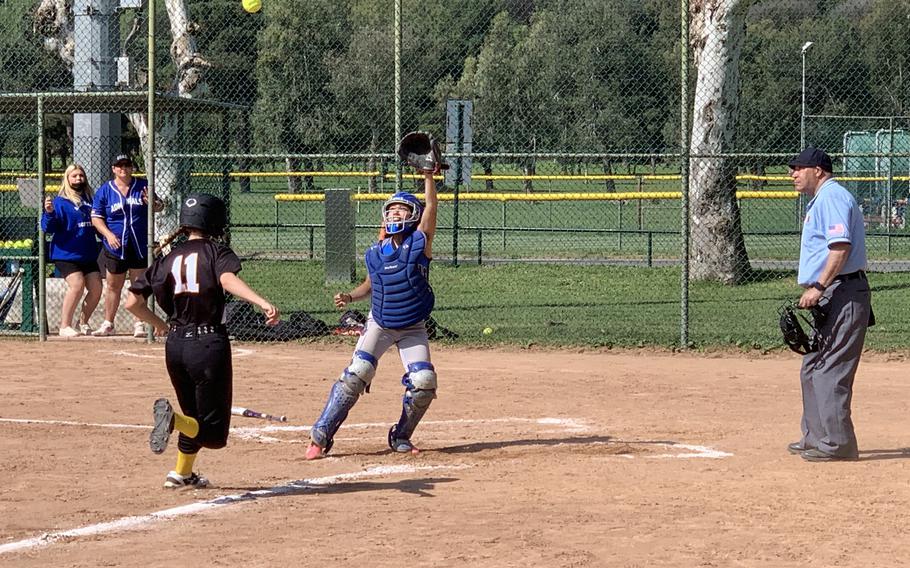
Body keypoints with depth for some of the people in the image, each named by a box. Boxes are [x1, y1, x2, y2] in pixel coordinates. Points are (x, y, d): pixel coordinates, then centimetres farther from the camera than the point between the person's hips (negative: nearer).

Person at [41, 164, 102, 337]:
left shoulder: (90, 199, 11)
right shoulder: (60, 202, -6)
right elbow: (49, 227, -12)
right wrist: (49, 212, -29)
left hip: (89, 254, 6)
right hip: (67, 254, -6)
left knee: (96, 288, 2)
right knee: (77, 285, -20)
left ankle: (83, 323, 20)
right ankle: (65, 326, -12)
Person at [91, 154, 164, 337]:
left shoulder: (142, 186, 4)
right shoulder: (104, 191, 1)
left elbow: (159, 207, 9)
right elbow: (96, 217, 0)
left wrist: (152, 203, -15)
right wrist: (108, 234, -16)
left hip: (140, 246, 0)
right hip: (115, 247, 0)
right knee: (113, 286, 6)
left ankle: (139, 324, 10)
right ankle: (108, 324, 15)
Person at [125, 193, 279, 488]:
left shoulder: (168, 259, 10)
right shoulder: (216, 251, -2)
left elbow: (132, 302, 5)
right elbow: (228, 279, -25)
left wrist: (159, 324, 24)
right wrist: (263, 303, -37)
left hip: (175, 344, 5)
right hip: (209, 343, -5)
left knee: (196, 418, 26)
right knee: (212, 427, -1)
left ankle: (182, 474, 27)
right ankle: (172, 417, -29)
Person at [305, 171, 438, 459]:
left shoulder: (419, 242, -9)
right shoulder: (375, 253, -2)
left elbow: (430, 205, -16)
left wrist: (428, 173, -20)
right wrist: (349, 296, -5)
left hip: (414, 328, 0)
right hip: (379, 324, 0)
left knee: (424, 382, -12)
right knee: (355, 376, -14)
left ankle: (401, 437, 12)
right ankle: (320, 437, -11)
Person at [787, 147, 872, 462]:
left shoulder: (831, 196, -12)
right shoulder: (820, 199, 21)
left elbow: (841, 246, -24)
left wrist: (819, 287, -27)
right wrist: (816, 291, 21)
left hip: (842, 293, -11)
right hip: (832, 297, 11)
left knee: (830, 370, -11)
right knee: (813, 368, 16)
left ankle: (837, 443, -10)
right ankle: (817, 438, 22)